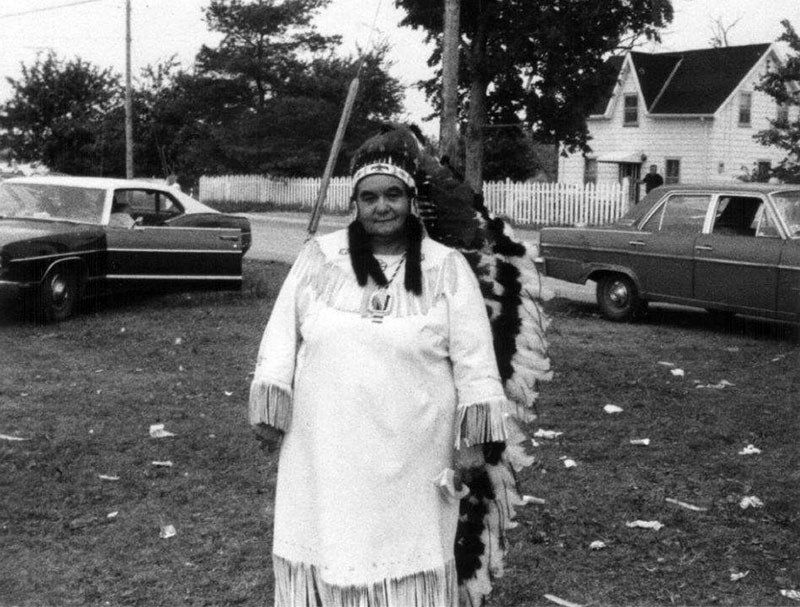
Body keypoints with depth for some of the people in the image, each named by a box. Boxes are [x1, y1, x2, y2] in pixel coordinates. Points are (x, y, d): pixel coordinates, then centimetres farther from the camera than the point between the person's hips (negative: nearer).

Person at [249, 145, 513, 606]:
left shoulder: (448, 268, -2)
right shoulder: (318, 259, 1)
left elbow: (473, 358, -2)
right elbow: (282, 338, 5)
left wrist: (472, 436, -6)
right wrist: (270, 411, 0)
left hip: (411, 456, -1)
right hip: (325, 451, 1)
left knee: (407, 560, 7)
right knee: (328, 547, 8)